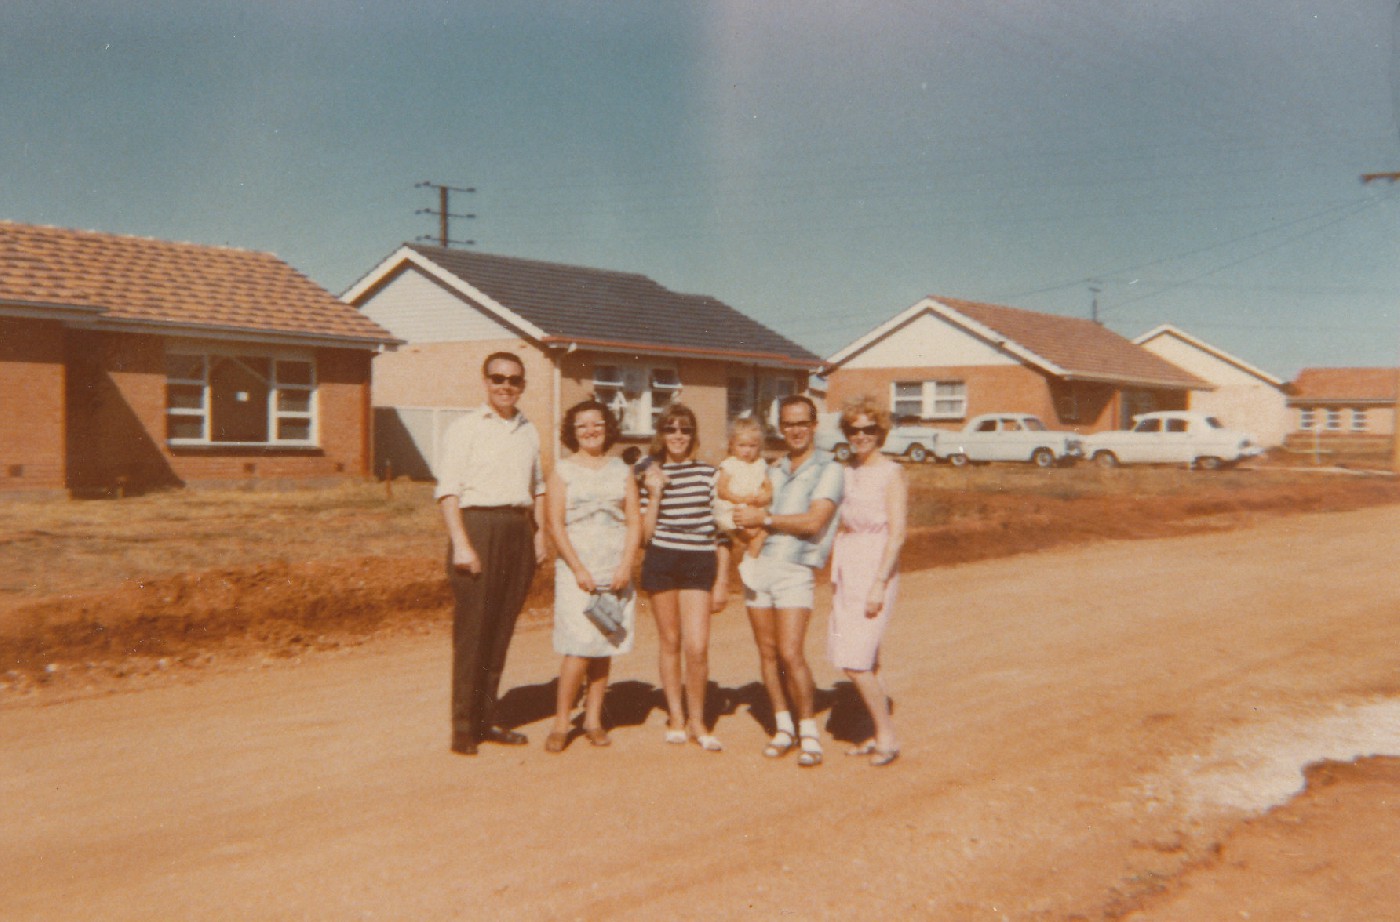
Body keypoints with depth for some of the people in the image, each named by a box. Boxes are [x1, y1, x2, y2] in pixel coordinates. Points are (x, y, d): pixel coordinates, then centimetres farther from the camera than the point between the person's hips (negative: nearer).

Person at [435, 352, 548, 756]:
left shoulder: (528, 432, 17)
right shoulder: (465, 427, -1)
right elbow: (448, 490, -7)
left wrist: (540, 533, 13)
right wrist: (460, 543, -15)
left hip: (518, 530, 5)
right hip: (478, 527, -5)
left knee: (502, 630, 7)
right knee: (472, 630, -5)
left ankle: (486, 721, 16)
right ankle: (463, 727, 2)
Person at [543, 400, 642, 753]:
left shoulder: (622, 471, 11)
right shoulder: (562, 471, 3)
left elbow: (634, 522, 6)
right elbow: (555, 525, -3)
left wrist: (626, 566, -7)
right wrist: (578, 569, -11)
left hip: (616, 572, 3)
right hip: (575, 569, -3)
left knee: (605, 648, 4)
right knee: (580, 648, -10)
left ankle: (593, 720, 15)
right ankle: (560, 723, 1)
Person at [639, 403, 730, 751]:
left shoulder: (709, 473, 3)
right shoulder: (652, 475, 7)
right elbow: (646, 533, 3)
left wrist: (722, 581, 3)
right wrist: (654, 495, -9)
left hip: (700, 563, -1)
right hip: (660, 562, 1)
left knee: (697, 647, -9)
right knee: (670, 642, 9)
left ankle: (696, 721, 9)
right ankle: (675, 717, 22)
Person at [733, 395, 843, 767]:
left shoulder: (828, 470, -2)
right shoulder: (773, 470, 18)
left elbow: (814, 522, -13)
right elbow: (753, 508, 23)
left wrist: (765, 519, -9)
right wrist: (745, 521, 1)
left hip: (794, 569, -6)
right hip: (758, 564, 6)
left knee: (791, 653, -12)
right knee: (767, 652, 6)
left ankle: (809, 734, 0)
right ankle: (783, 727, 18)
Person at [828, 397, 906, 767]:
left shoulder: (891, 474, -9)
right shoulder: (847, 473, 11)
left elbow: (897, 534, -14)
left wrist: (879, 585, -20)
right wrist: (834, 576, 14)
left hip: (876, 569, -7)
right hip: (846, 569, 7)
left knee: (855, 661, -10)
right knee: (863, 660, 11)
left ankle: (887, 737, 3)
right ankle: (878, 734, 21)